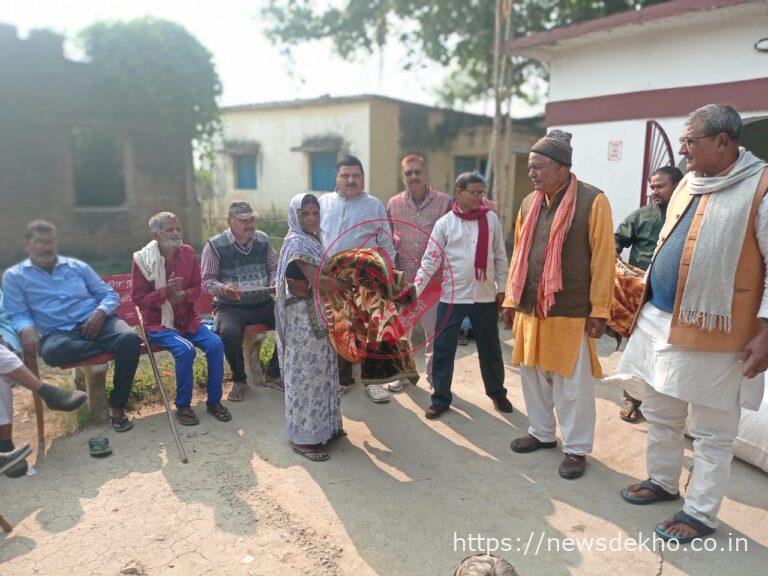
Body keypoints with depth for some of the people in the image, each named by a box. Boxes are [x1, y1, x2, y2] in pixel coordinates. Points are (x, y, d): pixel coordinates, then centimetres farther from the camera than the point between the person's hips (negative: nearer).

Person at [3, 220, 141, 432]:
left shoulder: (77, 266, 18)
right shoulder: (14, 276, 14)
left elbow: (110, 295, 15)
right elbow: (17, 314, 6)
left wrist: (100, 312, -8)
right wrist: (27, 330, -17)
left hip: (95, 323, 2)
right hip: (58, 332, -2)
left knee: (130, 338, -31)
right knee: (52, 352, -39)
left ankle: (117, 408, -19)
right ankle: (111, 347, -16)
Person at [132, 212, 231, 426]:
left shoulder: (188, 253, 2)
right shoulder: (142, 260, -10)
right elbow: (138, 298, -8)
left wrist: (185, 295, -14)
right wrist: (165, 292, -24)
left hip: (187, 318, 4)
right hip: (158, 322, -4)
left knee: (215, 344, -18)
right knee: (186, 349, -30)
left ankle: (214, 401, -1)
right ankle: (183, 406, -7)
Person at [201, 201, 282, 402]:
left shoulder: (263, 240, 9)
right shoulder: (214, 246, -3)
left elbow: (273, 268, 18)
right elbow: (207, 280, -2)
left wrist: (274, 283, -4)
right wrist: (223, 289, -23)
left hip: (263, 304, 4)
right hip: (230, 307, -4)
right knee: (229, 333, -35)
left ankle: (273, 374, 4)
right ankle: (239, 380, -4)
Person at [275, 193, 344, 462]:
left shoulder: (313, 240, 12)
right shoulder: (297, 243, -16)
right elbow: (317, 281, -23)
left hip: (318, 315, 9)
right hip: (303, 318, -9)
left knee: (321, 370, 16)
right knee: (305, 372, -2)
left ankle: (324, 425, 29)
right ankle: (302, 437, 9)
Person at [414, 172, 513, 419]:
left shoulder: (491, 219, 2)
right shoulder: (444, 223, -4)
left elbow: (500, 256, 7)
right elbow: (431, 260, -6)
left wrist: (501, 287, 4)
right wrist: (415, 290, -15)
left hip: (485, 296, 2)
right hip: (452, 297, -1)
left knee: (490, 349, 14)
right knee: (443, 349, 3)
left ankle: (497, 393, 33)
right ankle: (441, 398, 18)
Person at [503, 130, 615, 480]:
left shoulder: (592, 200, -8)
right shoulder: (529, 203, 10)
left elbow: (603, 259, -9)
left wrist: (599, 310, -11)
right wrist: (511, 300, 11)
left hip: (571, 313, -6)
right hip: (530, 309, 6)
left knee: (572, 384, 5)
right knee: (533, 374, 16)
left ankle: (576, 448, 22)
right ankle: (541, 433, 35)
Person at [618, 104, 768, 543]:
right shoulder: (688, 184, 12)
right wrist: (646, 296, 19)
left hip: (712, 331, -7)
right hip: (661, 322, 8)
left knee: (712, 431, 7)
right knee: (661, 415, 20)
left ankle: (702, 513, 22)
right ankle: (663, 481, 39)